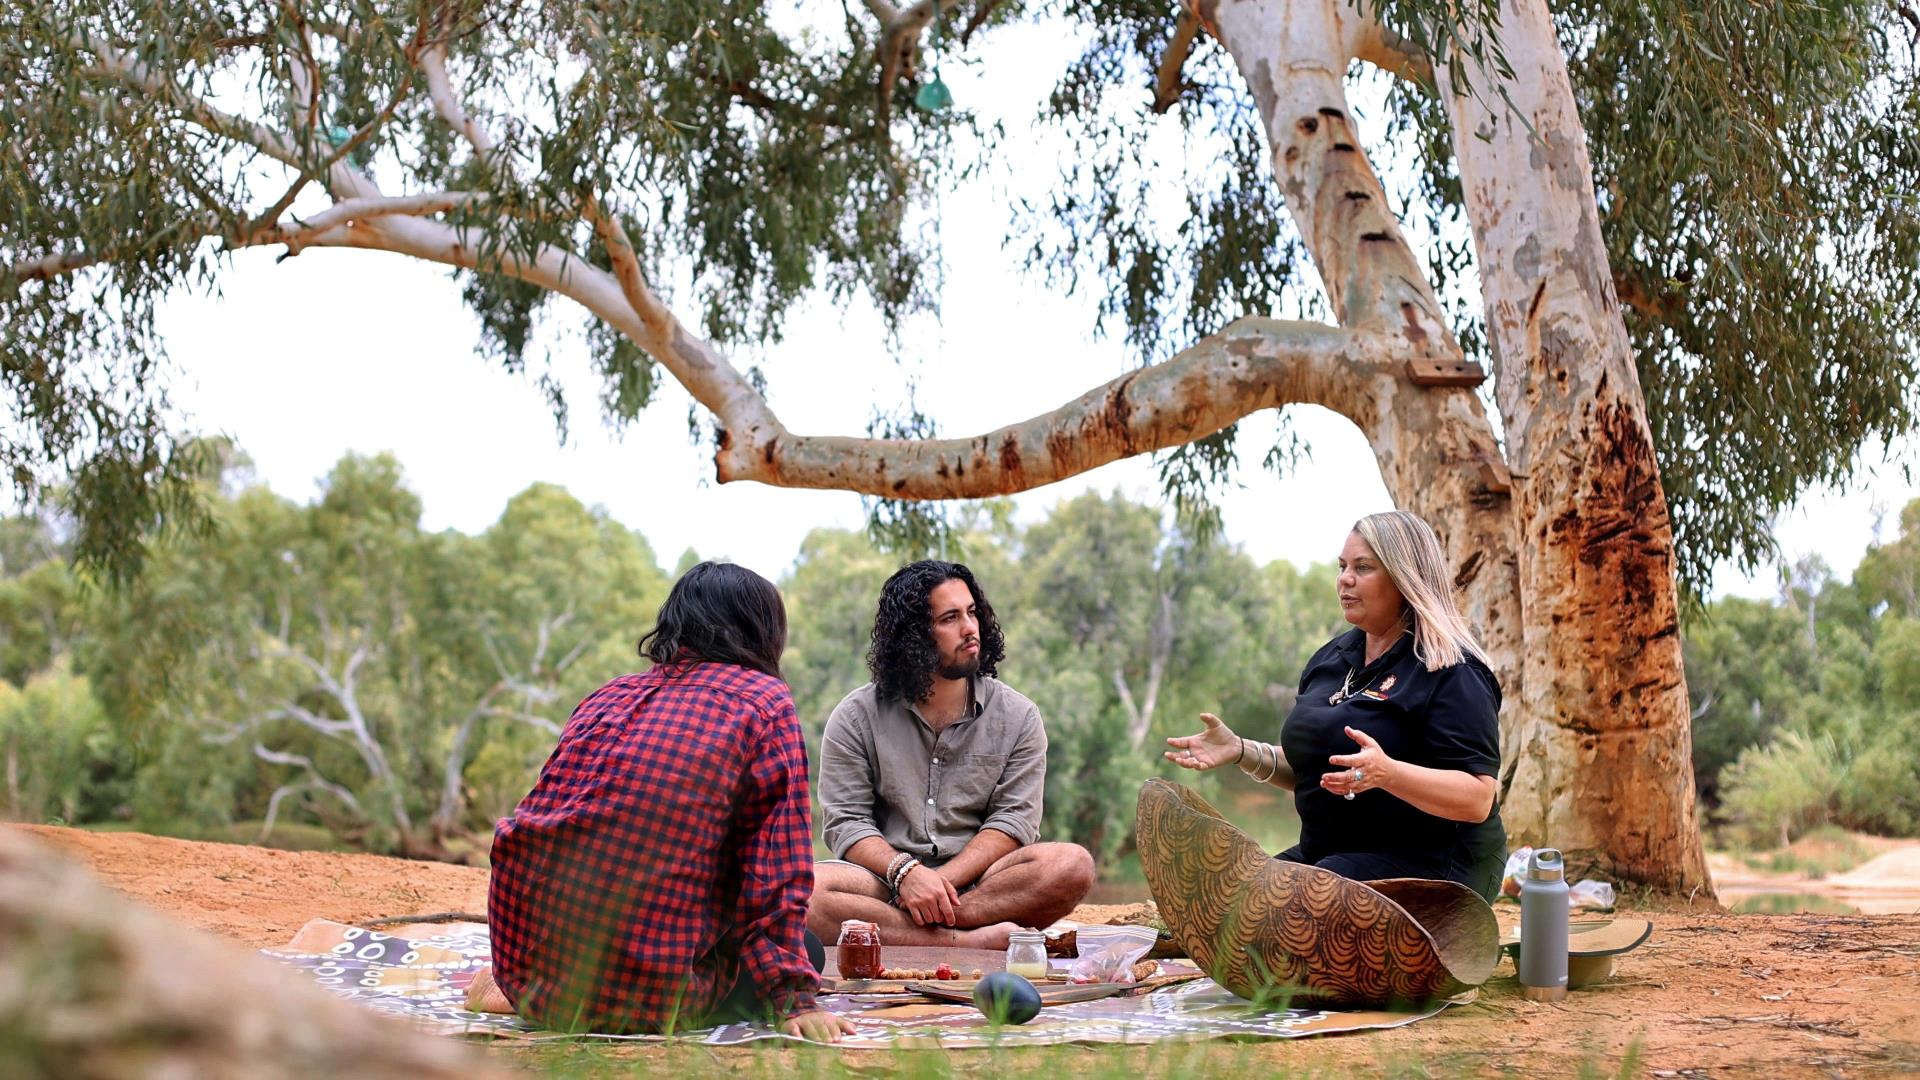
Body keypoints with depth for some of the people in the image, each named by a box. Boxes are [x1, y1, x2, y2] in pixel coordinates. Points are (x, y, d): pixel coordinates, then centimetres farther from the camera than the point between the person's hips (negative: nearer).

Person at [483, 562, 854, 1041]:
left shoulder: (606, 696, 18)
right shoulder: (765, 701, 1)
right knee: (805, 948, 19)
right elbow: (778, 869, -6)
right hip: (645, 994, -6)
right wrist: (794, 998, -5)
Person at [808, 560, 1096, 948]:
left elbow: (1013, 818, 0)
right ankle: (971, 942, -38)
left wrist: (945, 879, -17)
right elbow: (846, 822, -2)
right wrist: (906, 873, -21)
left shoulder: (1017, 716, 9)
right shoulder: (855, 718, 7)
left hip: (977, 879, 1)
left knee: (1073, 865, -29)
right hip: (886, 878, -1)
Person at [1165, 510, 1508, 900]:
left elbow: (1478, 799, -20)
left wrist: (1386, 773, -36)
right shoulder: (1333, 657, 14)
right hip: (1328, 854, 8)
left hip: (1423, 868, -8)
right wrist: (1241, 752, 4)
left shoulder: (1452, 673, -11)